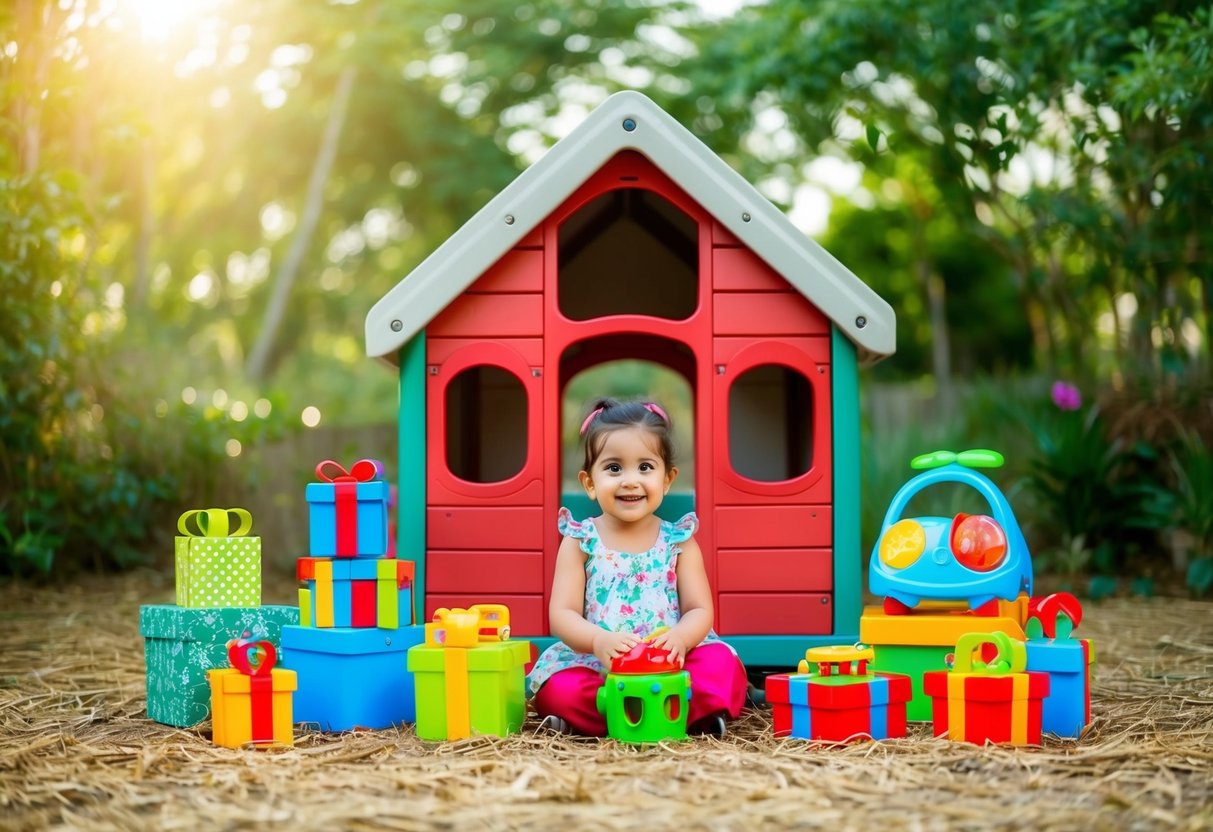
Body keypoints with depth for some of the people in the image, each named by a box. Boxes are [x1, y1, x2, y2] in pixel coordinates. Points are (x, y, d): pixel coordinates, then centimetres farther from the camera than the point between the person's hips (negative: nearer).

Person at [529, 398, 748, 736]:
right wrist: (599, 640, -26)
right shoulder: (580, 542, 4)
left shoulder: (679, 541, 7)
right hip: (594, 662, -1)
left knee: (723, 668, -26)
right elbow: (562, 614, -4)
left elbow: (700, 610, 1)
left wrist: (680, 637, -24)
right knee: (561, 689, -31)